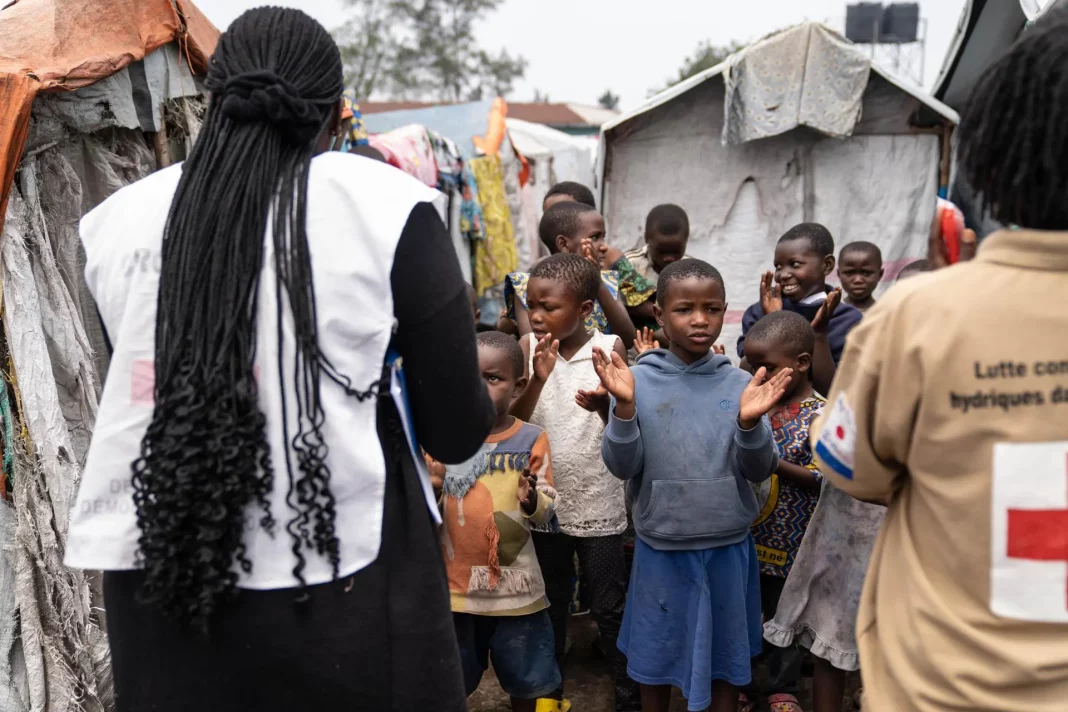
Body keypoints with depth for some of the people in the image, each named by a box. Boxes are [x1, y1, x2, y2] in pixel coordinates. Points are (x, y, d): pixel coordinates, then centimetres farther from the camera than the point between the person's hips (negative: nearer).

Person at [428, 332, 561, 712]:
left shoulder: (531, 439, -6)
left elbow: (546, 512, -3)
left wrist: (532, 502, -25)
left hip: (515, 585, -1)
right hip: (455, 582, 1)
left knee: (524, 679, 15)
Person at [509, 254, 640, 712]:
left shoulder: (608, 349, -9)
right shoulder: (528, 348, -4)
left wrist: (603, 405, -31)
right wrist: (538, 378, -24)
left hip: (597, 504, -2)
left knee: (610, 607, 10)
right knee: (548, 604, 17)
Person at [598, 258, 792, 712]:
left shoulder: (741, 384, -5)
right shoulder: (639, 381, -9)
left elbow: (759, 470, -7)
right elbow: (622, 466, -11)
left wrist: (750, 422, -26)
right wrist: (624, 407, -26)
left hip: (727, 544, 1)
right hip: (661, 544, -1)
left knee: (726, 652, 18)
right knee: (656, 653, 16)